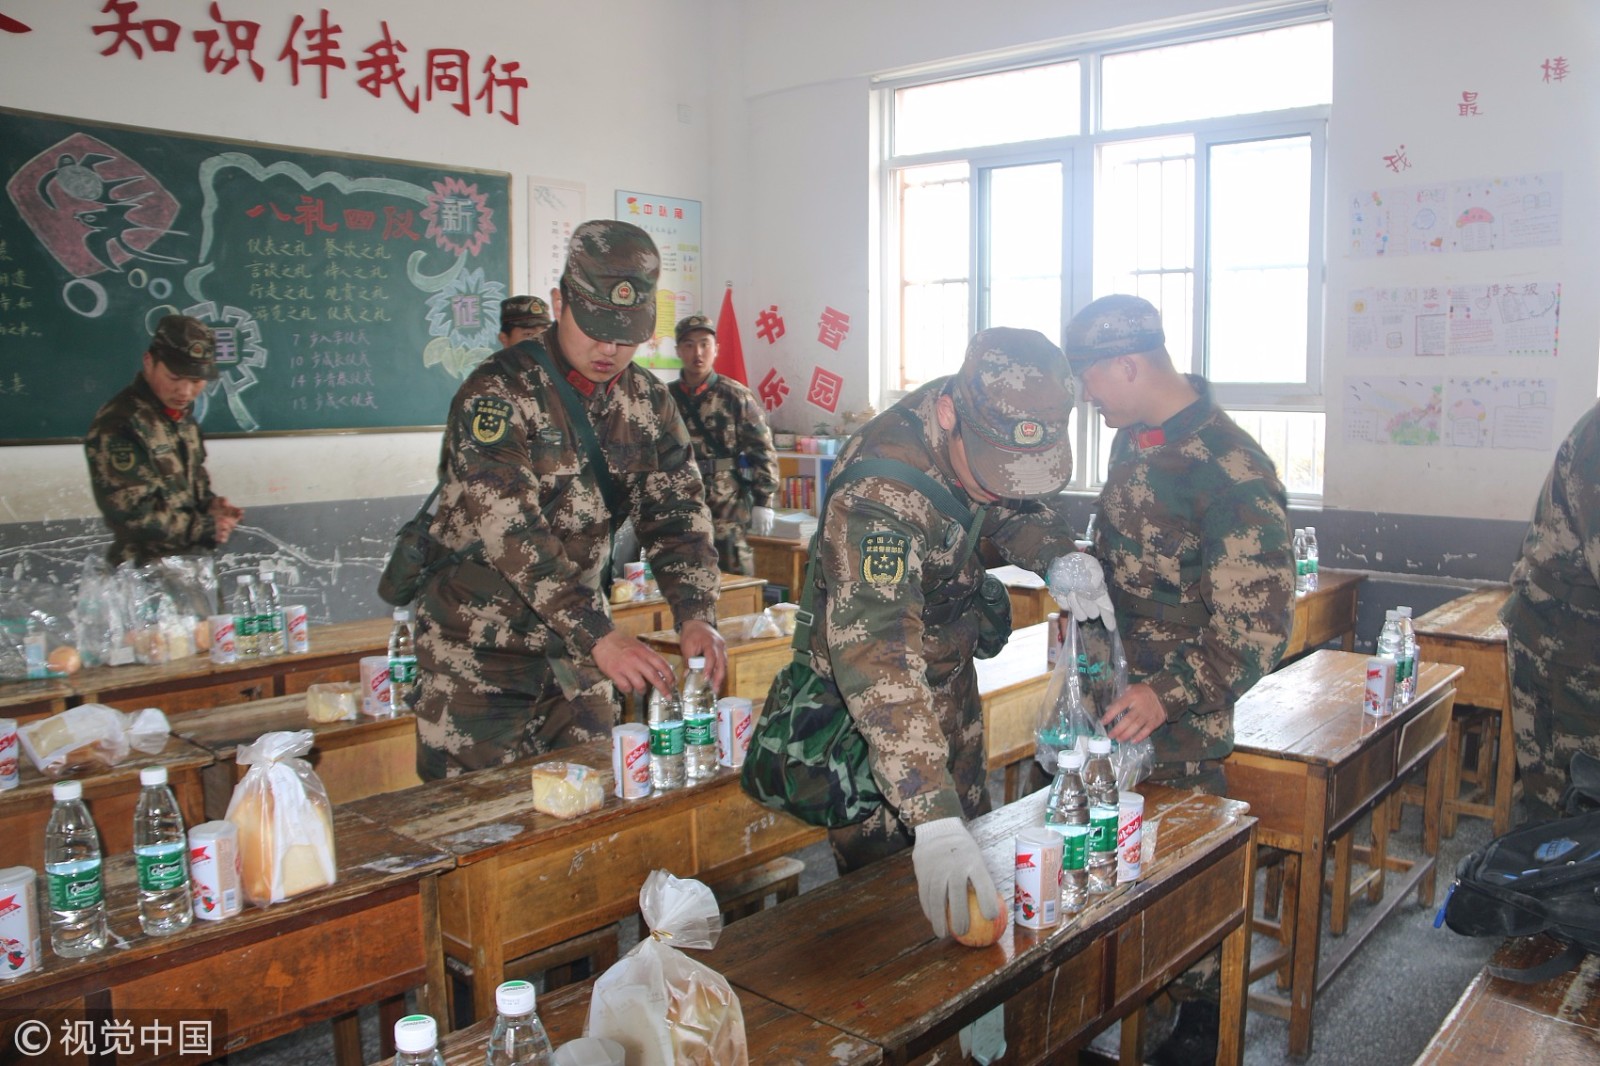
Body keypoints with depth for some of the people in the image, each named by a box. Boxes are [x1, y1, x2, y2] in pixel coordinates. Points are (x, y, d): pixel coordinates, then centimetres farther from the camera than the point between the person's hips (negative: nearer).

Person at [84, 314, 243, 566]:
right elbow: (134, 515, -21)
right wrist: (207, 527, -14)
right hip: (147, 569, -8)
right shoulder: (117, 427, -18)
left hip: (195, 556, 8)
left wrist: (209, 504, 1)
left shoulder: (180, 414, 7)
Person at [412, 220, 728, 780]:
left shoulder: (648, 402, 2)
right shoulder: (499, 392, -17)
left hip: (579, 639, 6)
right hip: (480, 650, -5)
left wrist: (697, 616, -19)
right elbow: (510, 531, -27)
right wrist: (599, 636, -35)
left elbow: (677, 513, -1)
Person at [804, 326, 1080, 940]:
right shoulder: (881, 495, -38)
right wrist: (933, 816, -57)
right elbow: (875, 653, -48)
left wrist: (1060, 559, -18)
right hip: (879, 709, -8)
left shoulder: (983, 430, -15)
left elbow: (1016, 510, 5)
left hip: (951, 684, 8)